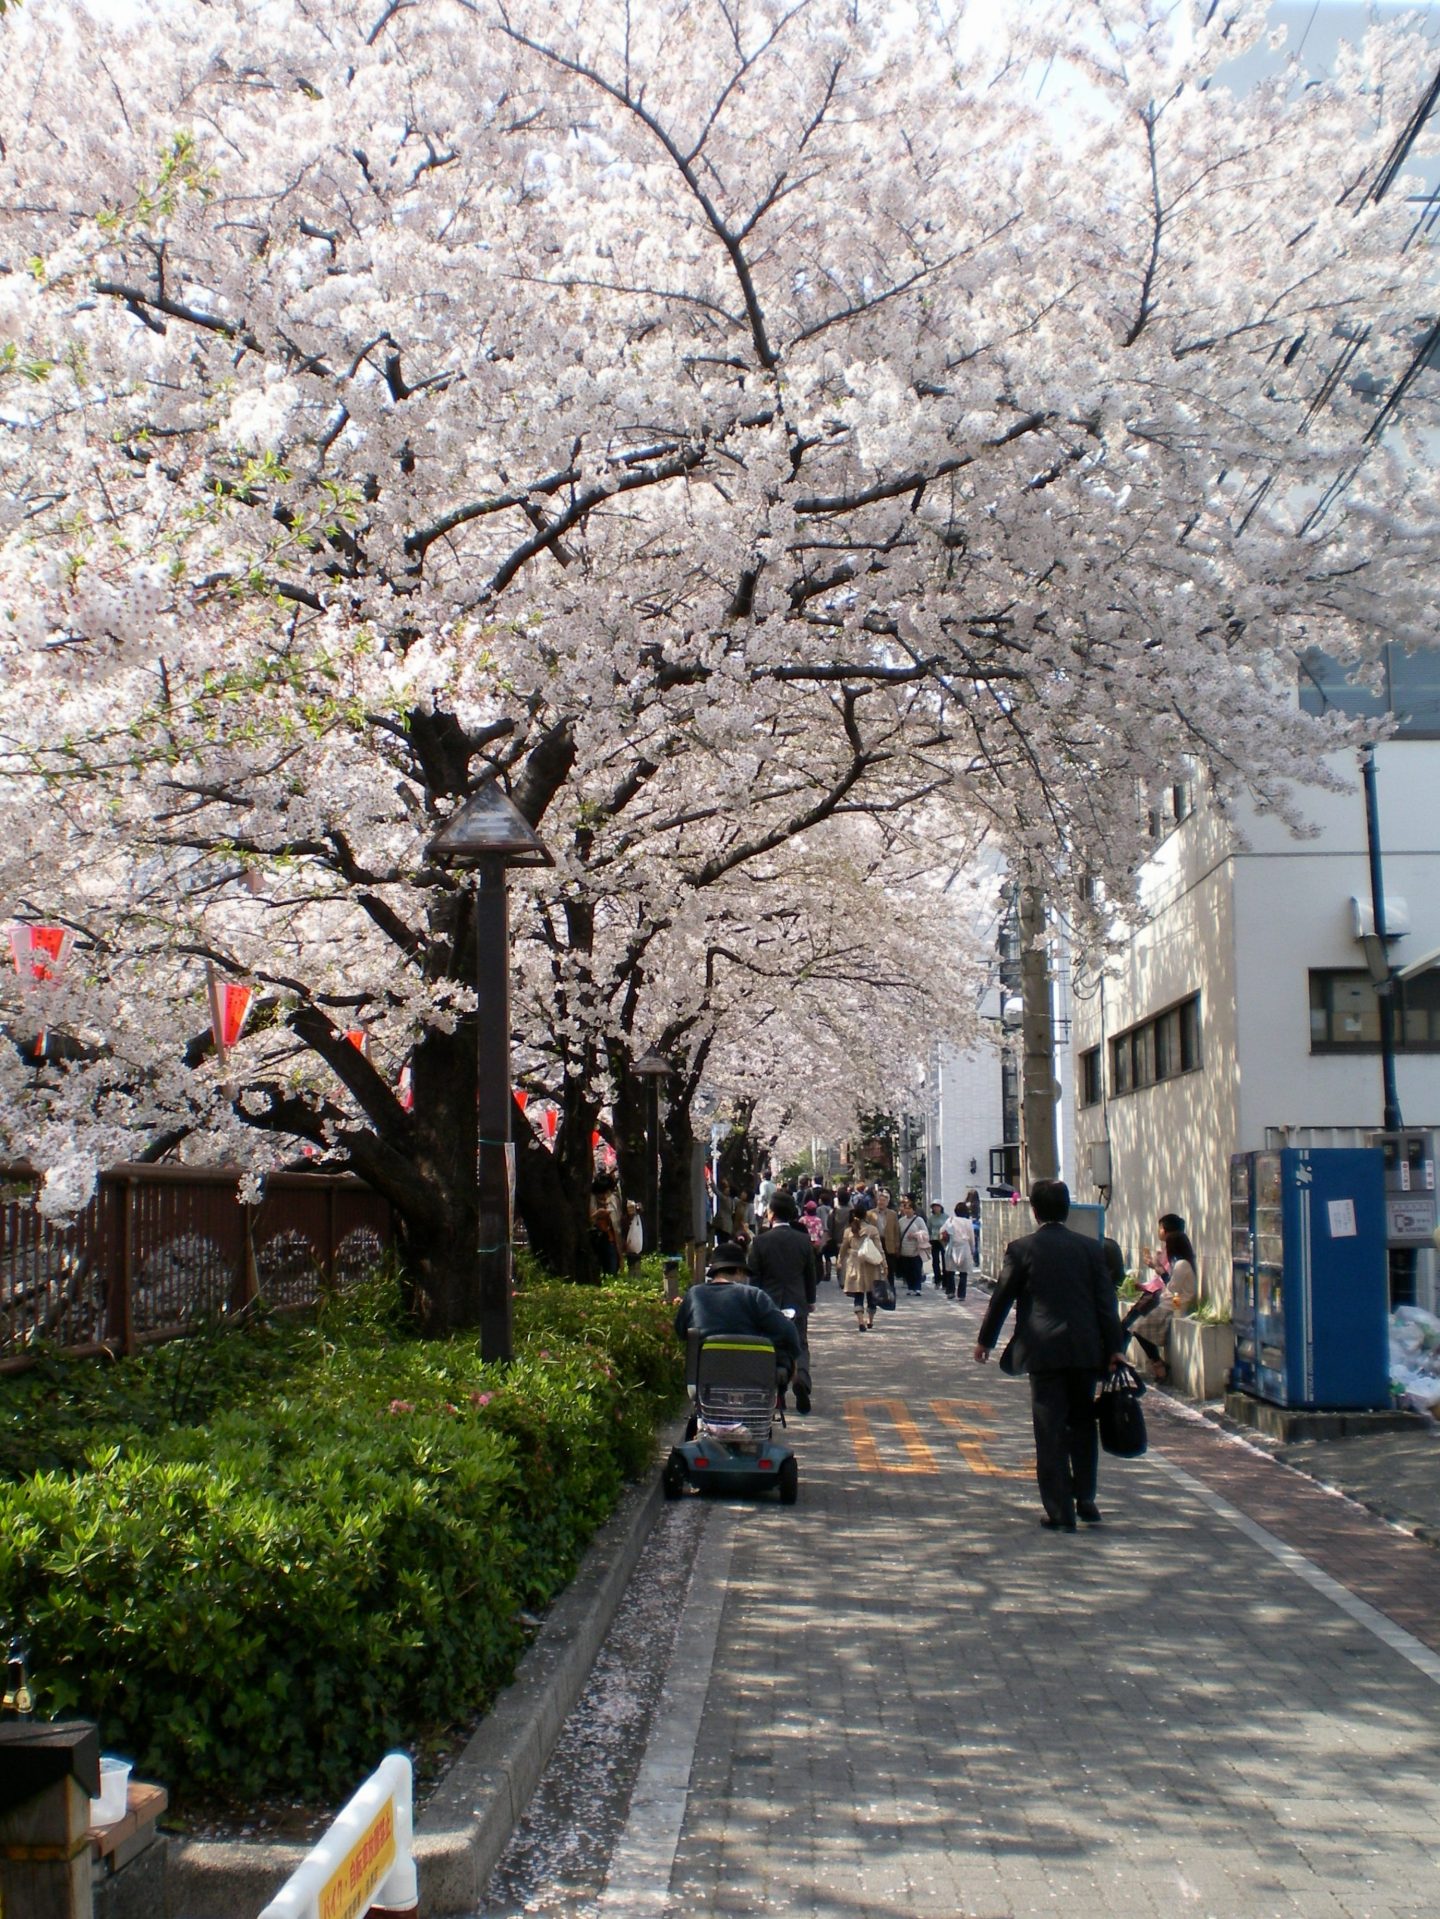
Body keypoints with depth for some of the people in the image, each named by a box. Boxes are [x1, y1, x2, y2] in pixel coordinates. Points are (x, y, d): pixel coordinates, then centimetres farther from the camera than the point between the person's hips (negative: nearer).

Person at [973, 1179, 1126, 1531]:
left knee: (1050, 1432, 1)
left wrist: (985, 1340, 14)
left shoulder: (1022, 1248, -2)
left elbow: (1002, 1298, 3)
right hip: (1085, 1350, 3)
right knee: (1083, 1425, 17)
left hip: (1045, 1350, -3)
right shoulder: (1090, 1247, 5)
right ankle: (1086, 1501, 17)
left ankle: (1060, 1512, 2)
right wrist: (1114, 1347, 7)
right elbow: (1106, 1300, 3)